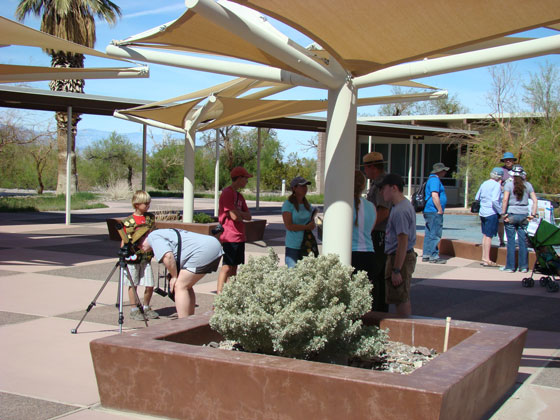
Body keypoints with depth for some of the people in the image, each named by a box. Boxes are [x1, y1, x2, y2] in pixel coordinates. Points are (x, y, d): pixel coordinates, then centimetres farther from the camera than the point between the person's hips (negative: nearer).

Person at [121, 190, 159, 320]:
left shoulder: (150, 217, 7)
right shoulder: (128, 221, -5)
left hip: (146, 256, 4)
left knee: (150, 285, 3)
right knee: (133, 284, 4)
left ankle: (146, 307, 23)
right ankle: (134, 310, 16)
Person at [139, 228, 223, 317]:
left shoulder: (152, 236, -1)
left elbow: (167, 256, -16)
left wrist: (174, 277, -4)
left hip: (203, 250, -10)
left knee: (180, 286, -5)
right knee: (185, 287, 18)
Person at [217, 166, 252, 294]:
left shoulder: (239, 195, 18)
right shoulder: (227, 193, -12)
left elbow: (248, 216, 11)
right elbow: (234, 216, -19)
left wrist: (238, 212, -7)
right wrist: (243, 214, 2)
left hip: (239, 237, 9)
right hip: (229, 237, -9)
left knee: (234, 267, 11)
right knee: (227, 267, -9)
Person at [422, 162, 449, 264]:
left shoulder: (433, 179, 20)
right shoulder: (435, 180, -13)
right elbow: (434, 196, -24)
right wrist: (440, 210, -18)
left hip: (429, 211, 11)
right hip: (434, 212, -11)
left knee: (429, 234, 12)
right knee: (435, 234, -7)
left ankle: (426, 255, 16)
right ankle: (434, 256, -4)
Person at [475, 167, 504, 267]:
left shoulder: (484, 183, 12)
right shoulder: (496, 185, -12)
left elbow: (477, 198, 17)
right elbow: (495, 200, -22)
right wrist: (500, 211, -12)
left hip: (482, 213, 8)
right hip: (492, 213, -8)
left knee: (485, 235, 14)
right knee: (489, 236, -5)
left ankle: (484, 258, 18)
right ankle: (487, 260, -3)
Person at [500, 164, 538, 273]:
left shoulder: (509, 184, -5)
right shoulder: (528, 185, 5)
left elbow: (505, 200, -14)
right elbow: (535, 200, 1)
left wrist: (503, 214, -9)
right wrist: (533, 214, 5)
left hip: (511, 215, -3)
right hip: (524, 215, 3)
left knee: (511, 241, 2)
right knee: (523, 241, 8)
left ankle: (510, 266, 5)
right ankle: (523, 266, 11)